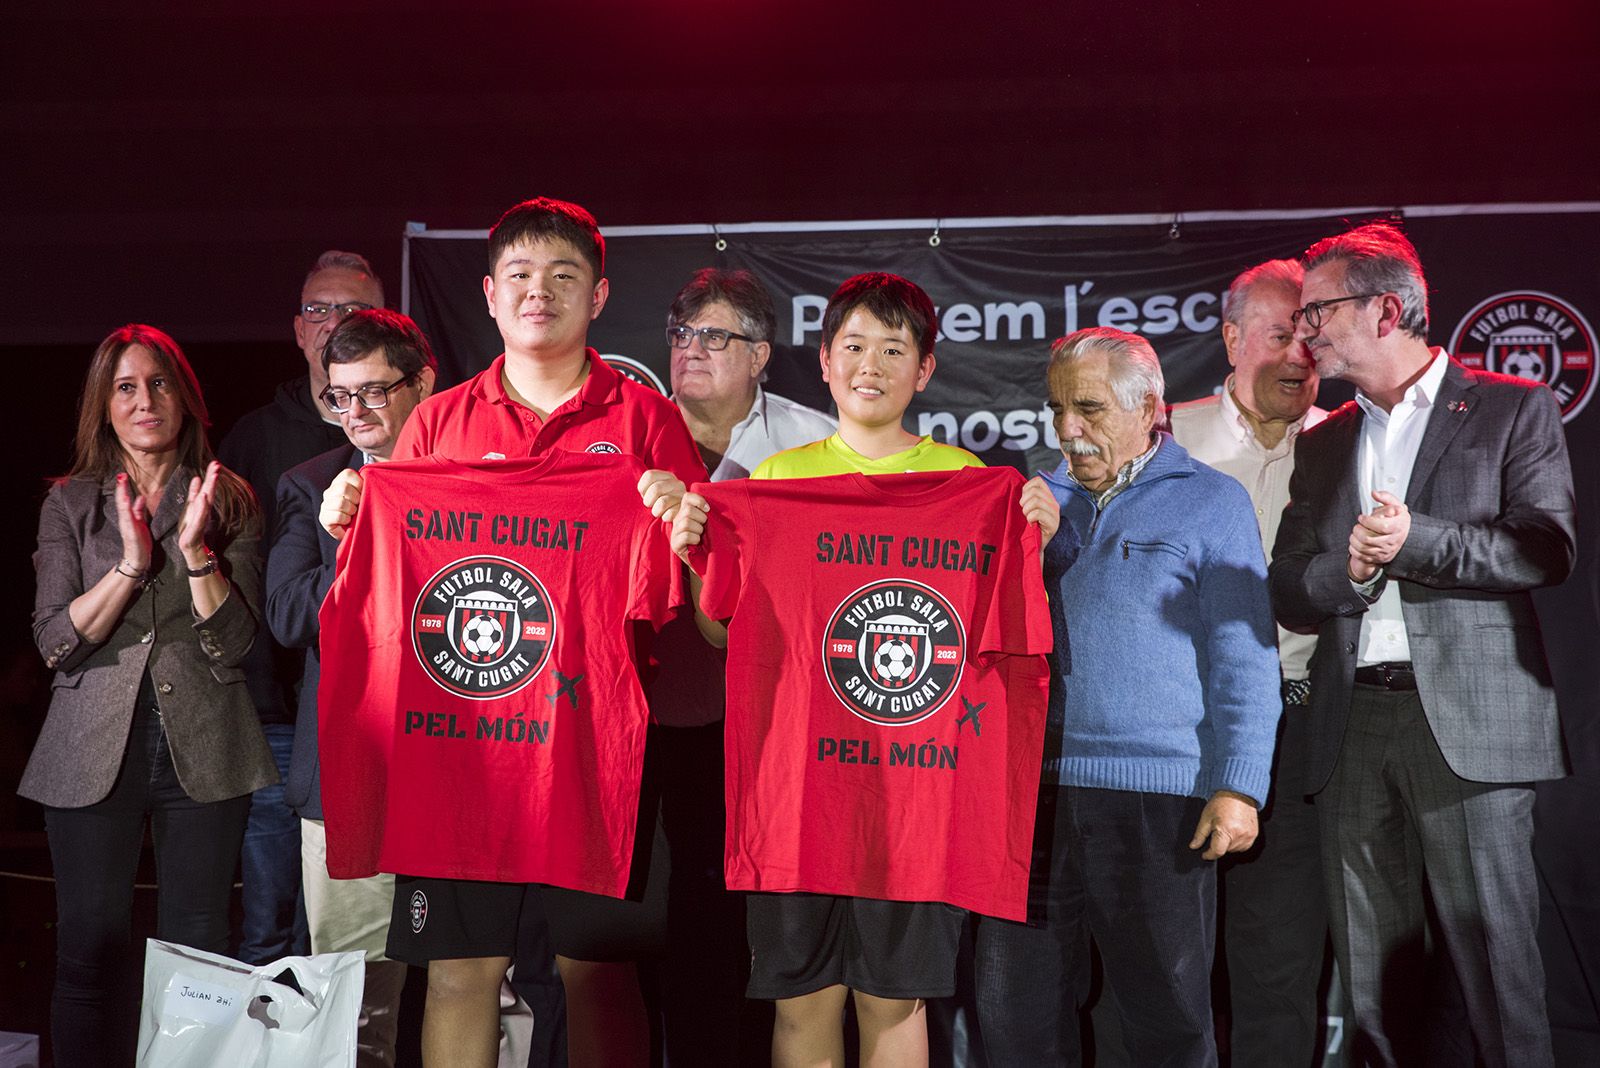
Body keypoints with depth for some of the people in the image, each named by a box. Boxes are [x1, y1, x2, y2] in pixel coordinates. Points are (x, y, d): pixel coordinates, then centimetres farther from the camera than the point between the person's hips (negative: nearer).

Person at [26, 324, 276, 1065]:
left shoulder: (229, 502, 5)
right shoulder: (70, 504, 6)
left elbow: (233, 643, -3)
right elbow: (54, 641, -3)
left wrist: (197, 551, -17)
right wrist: (132, 562, -15)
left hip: (202, 748, 0)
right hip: (95, 749, 0)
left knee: (198, 952, 5)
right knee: (91, 950, 3)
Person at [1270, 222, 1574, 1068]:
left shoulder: (1512, 409, 5)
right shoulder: (1323, 444, 19)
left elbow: (1547, 550, -6)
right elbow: (1289, 594, 12)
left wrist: (1416, 540, -16)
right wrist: (1348, 568, -9)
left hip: (1469, 720, -4)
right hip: (1354, 722, 5)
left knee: (1494, 955, -4)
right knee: (1371, 976, 6)